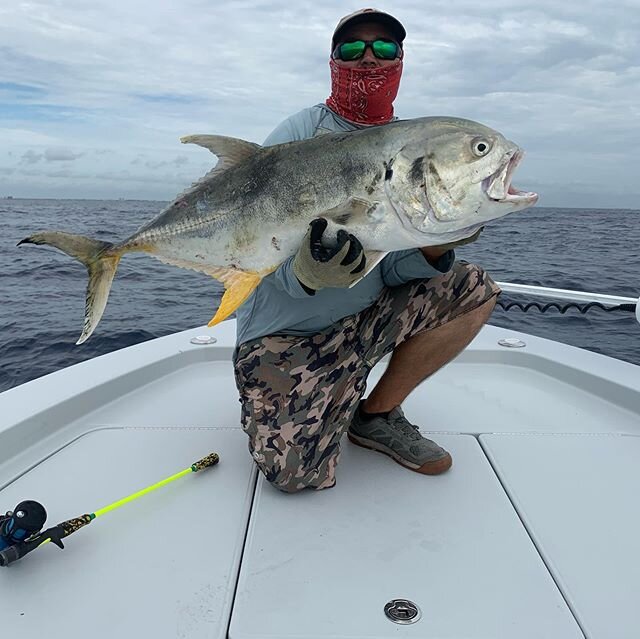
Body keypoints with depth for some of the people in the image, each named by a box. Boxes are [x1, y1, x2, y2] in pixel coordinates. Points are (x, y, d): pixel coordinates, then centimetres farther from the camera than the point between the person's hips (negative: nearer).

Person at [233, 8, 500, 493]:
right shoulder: (302, 131, -5)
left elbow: (392, 272, -2)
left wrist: (437, 246, -23)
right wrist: (304, 272, -34)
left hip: (364, 320, 5)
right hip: (283, 335, -4)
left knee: (474, 290, -10)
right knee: (295, 472, -21)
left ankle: (377, 415, 3)